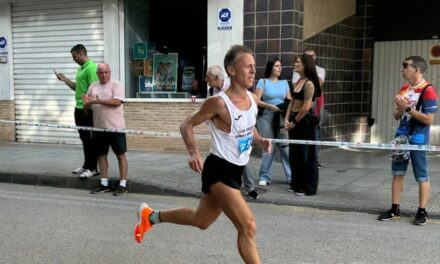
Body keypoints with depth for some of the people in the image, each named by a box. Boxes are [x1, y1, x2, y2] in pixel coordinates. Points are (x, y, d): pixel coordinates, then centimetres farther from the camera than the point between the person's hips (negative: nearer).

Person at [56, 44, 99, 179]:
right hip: (79, 108, 9)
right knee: (84, 138, 14)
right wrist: (65, 79, 12)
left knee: (89, 139, -4)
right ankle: (87, 165, 23)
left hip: (87, 110, -9)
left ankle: (92, 168, 3)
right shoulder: (81, 68, 16)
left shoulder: (91, 67, -15)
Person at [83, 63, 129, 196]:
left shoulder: (116, 85, -5)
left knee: (120, 155, -1)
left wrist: (97, 101, -23)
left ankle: (123, 185, 4)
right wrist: (87, 103, -10)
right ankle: (104, 184, 21)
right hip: (99, 127, 6)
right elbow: (86, 107, 15)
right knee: (101, 155, 11)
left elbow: (117, 101, -20)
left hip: (115, 127, -6)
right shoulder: (93, 87, 12)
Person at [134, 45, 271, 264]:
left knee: (201, 221, 23)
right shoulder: (219, 103, -22)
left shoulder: (252, 98, 1)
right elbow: (187, 125, -12)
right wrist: (193, 153, -27)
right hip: (219, 171, -9)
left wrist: (260, 141, -2)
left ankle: (151, 216, 44)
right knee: (248, 226, -13)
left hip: (236, 171, 9)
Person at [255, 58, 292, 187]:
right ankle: (265, 177, 10)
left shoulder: (284, 82, 12)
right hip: (266, 117, -3)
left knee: (285, 147, -2)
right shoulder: (263, 82, 1)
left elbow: (289, 101, 12)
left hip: (282, 117, 3)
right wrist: (271, 106, -15)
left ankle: (291, 176, 5)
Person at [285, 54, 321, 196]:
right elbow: (292, 102, 11)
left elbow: (306, 107, -18)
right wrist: (287, 119, 0)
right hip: (294, 121, 8)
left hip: (305, 121, -8)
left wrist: (294, 122, -10)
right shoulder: (297, 82, 11)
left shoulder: (309, 84, -15)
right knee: (294, 154, 14)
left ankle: (308, 188, 13)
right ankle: (296, 184, 27)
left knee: (305, 155, 1)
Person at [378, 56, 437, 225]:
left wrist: (408, 108, -19)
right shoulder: (404, 89, 10)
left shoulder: (428, 90, -13)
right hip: (401, 137, 7)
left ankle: (422, 212, 14)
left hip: (418, 140, -7)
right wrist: (400, 108, -9)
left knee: (421, 176, 4)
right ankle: (395, 209, 18)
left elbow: (429, 119, -18)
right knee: (397, 173, 10)